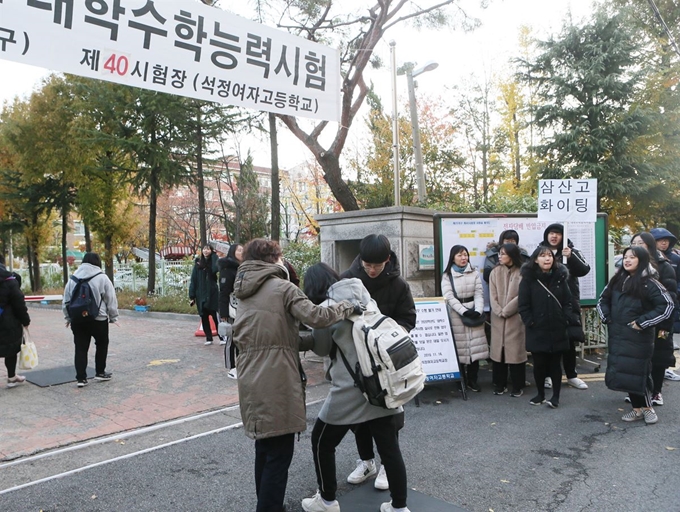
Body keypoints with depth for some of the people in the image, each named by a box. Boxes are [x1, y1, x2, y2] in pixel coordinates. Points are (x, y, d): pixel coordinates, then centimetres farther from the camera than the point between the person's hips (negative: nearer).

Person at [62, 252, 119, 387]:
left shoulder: (73, 278, 7)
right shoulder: (102, 277, -7)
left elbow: (66, 301, 12)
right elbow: (111, 300, -5)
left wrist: (68, 317, 21)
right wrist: (113, 317, 4)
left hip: (77, 320, 4)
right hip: (98, 319, -3)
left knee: (80, 348, 8)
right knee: (102, 345, 16)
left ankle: (81, 378, 6)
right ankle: (100, 373, 21)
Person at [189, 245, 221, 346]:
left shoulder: (213, 261, 2)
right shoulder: (198, 263, 7)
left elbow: (215, 269, -23)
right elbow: (193, 280, 5)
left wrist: (213, 255, -12)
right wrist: (192, 296, 0)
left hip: (212, 293, -3)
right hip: (200, 294, 3)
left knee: (215, 316, -5)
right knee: (204, 317, 6)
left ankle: (222, 337, 1)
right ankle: (208, 338, 15)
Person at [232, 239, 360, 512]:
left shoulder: (245, 294, 17)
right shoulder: (283, 287, -6)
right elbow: (316, 317, -17)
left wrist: (306, 340, 19)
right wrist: (347, 306, -3)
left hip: (251, 380, 8)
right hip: (277, 380, -8)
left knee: (264, 448, 20)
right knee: (279, 454, 1)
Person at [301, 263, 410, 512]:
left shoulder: (327, 308, -10)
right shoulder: (365, 297, 7)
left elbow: (321, 348, 3)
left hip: (351, 390, -6)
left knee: (322, 442, 16)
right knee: (390, 448, 13)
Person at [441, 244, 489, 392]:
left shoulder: (474, 273, 8)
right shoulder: (447, 276, 0)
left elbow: (479, 294, 1)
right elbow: (449, 297, -8)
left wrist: (478, 311, -15)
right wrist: (464, 311, -17)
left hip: (474, 313, 2)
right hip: (456, 315, -2)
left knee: (475, 346, 3)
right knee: (459, 347, -1)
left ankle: (472, 379, 14)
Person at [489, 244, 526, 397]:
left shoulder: (522, 273, -4)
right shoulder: (495, 272, 6)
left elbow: (521, 296, -9)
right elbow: (493, 296, 1)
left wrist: (506, 311, -11)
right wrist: (500, 312, -11)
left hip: (516, 318, -3)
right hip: (497, 318, 3)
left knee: (516, 350, 1)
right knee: (498, 349, 6)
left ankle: (517, 386, 12)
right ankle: (500, 384, 17)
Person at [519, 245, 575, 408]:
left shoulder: (560, 277, 5)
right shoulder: (528, 279, -4)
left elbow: (567, 302, 5)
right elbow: (523, 305, -5)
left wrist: (566, 320, -6)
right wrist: (530, 323, -11)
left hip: (558, 330, 2)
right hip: (537, 331, -1)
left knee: (555, 364, 8)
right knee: (539, 364, 8)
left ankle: (556, 396, 20)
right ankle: (540, 394, 26)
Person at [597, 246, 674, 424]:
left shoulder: (649, 283, -9)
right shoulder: (616, 280, 9)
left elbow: (667, 305, -16)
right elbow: (603, 300, 20)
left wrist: (642, 322, -17)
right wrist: (606, 318, 5)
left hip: (638, 337, -6)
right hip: (617, 336, 6)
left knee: (636, 372, -2)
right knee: (622, 372, 8)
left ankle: (647, 407, 18)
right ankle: (637, 408, 21)